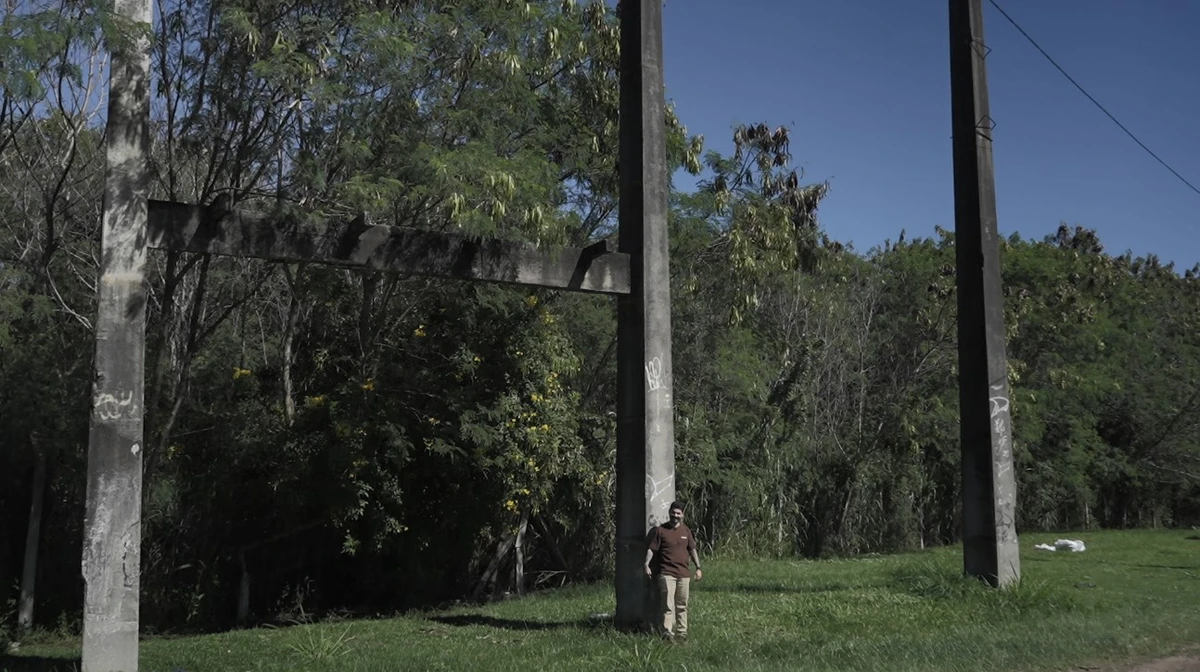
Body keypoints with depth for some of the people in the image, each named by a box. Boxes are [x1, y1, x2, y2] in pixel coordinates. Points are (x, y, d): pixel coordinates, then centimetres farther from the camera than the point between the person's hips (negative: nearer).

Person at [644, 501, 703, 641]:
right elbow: (651, 549, -4)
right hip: (666, 573, -4)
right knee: (668, 605, -11)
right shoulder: (660, 530, -2)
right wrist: (647, 564, -17)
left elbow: (692, 549, 16)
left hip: (684, 573, 4)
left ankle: (682, 633, 20)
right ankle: (667, 633, -13)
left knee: (682, 605, 11)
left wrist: (698, 567, 12)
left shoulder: (686, 530, 10)